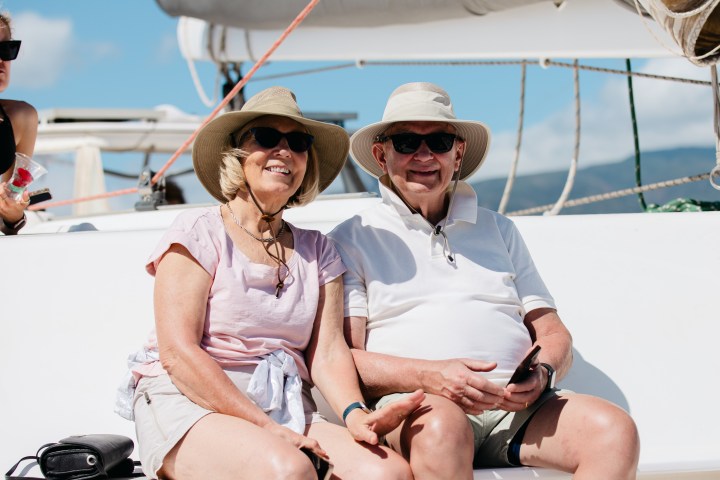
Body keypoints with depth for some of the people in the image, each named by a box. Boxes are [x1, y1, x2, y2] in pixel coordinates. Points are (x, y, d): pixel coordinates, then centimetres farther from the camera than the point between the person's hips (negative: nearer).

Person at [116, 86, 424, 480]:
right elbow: (177, 353, -9)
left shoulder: (316, 250, 17)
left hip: (286, 412, 4)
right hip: (190, 404, -4)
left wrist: (354, 413, -17)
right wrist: (266, 428, -18)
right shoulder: (199, 232, 2)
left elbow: (328, 351, 6)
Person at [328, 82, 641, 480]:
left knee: (615, 430, -26)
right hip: (413, 410, -4)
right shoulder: (352, 239, 13)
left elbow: (553, 334, 21)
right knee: (443, 424, -40)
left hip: (516, 406, 4)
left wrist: (542, 372, -4)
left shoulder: (498, 229, 26)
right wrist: (429, 376, -17)